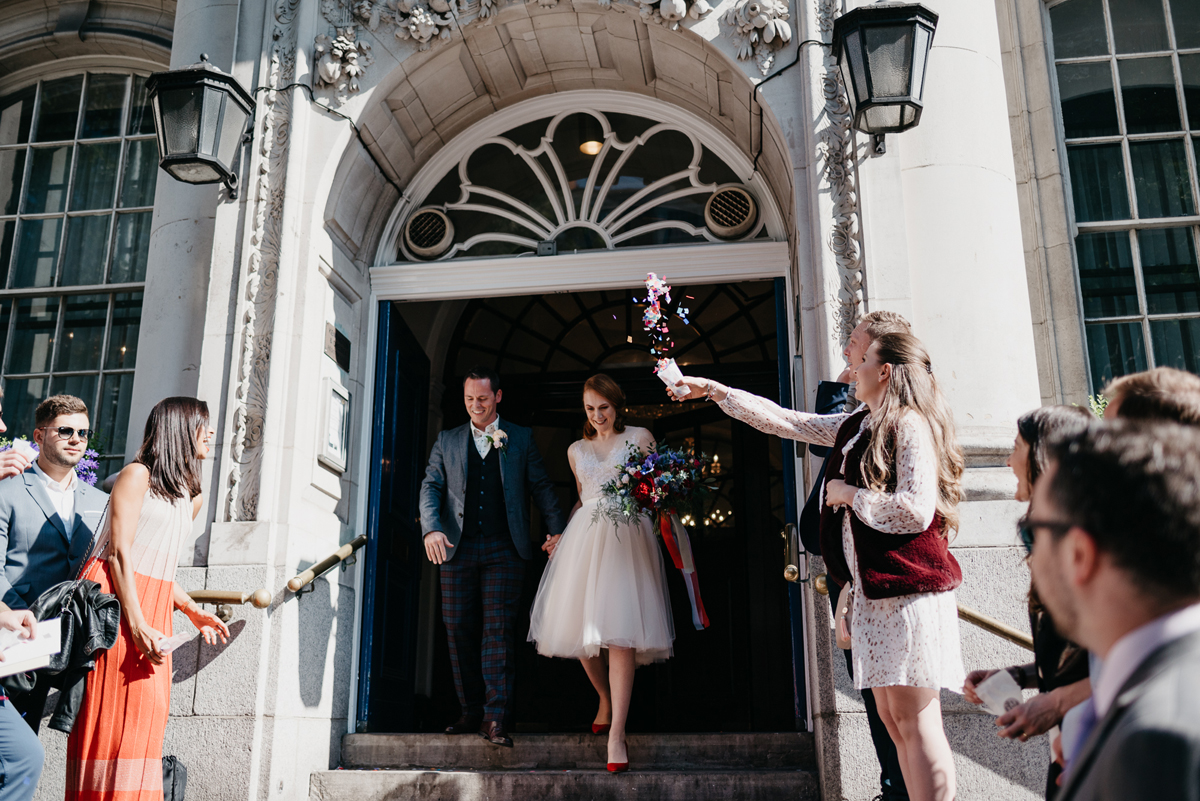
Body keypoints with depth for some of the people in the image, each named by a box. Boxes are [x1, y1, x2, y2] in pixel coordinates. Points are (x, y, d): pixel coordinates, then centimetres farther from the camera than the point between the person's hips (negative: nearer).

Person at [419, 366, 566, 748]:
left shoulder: (521, 438, 11)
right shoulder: (447, 441, 15)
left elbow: (541, 487, 9)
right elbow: (431, 487, 7)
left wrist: (556, 530, -2)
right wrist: (431, 528, -11)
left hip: (504, 548, -2)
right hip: (457, 547, 3)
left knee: (498, 630, -7)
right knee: (459, 630, 4)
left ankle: (496, 718, -7)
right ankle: (471, 712, 16)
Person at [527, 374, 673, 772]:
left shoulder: (640, 437, 10)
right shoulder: (576, 450, 21)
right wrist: (560, 534, 16)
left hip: (627, 536, -4)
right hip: (584, 537, 4)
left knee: (619, 629, -14)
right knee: (581, 626, -2)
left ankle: (616, 732, -16)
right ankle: (605, 700, 26)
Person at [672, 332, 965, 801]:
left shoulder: (910, 425, -9)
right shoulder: (856, 427, 16)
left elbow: (915, 510, -19)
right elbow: (783, 422, 21)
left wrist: (849, 495, -7)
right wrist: (714, 390, 21)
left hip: (908, 586, -8)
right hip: (870, 588, 8)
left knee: (914, 717, -7)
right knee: (892, 718, 8)